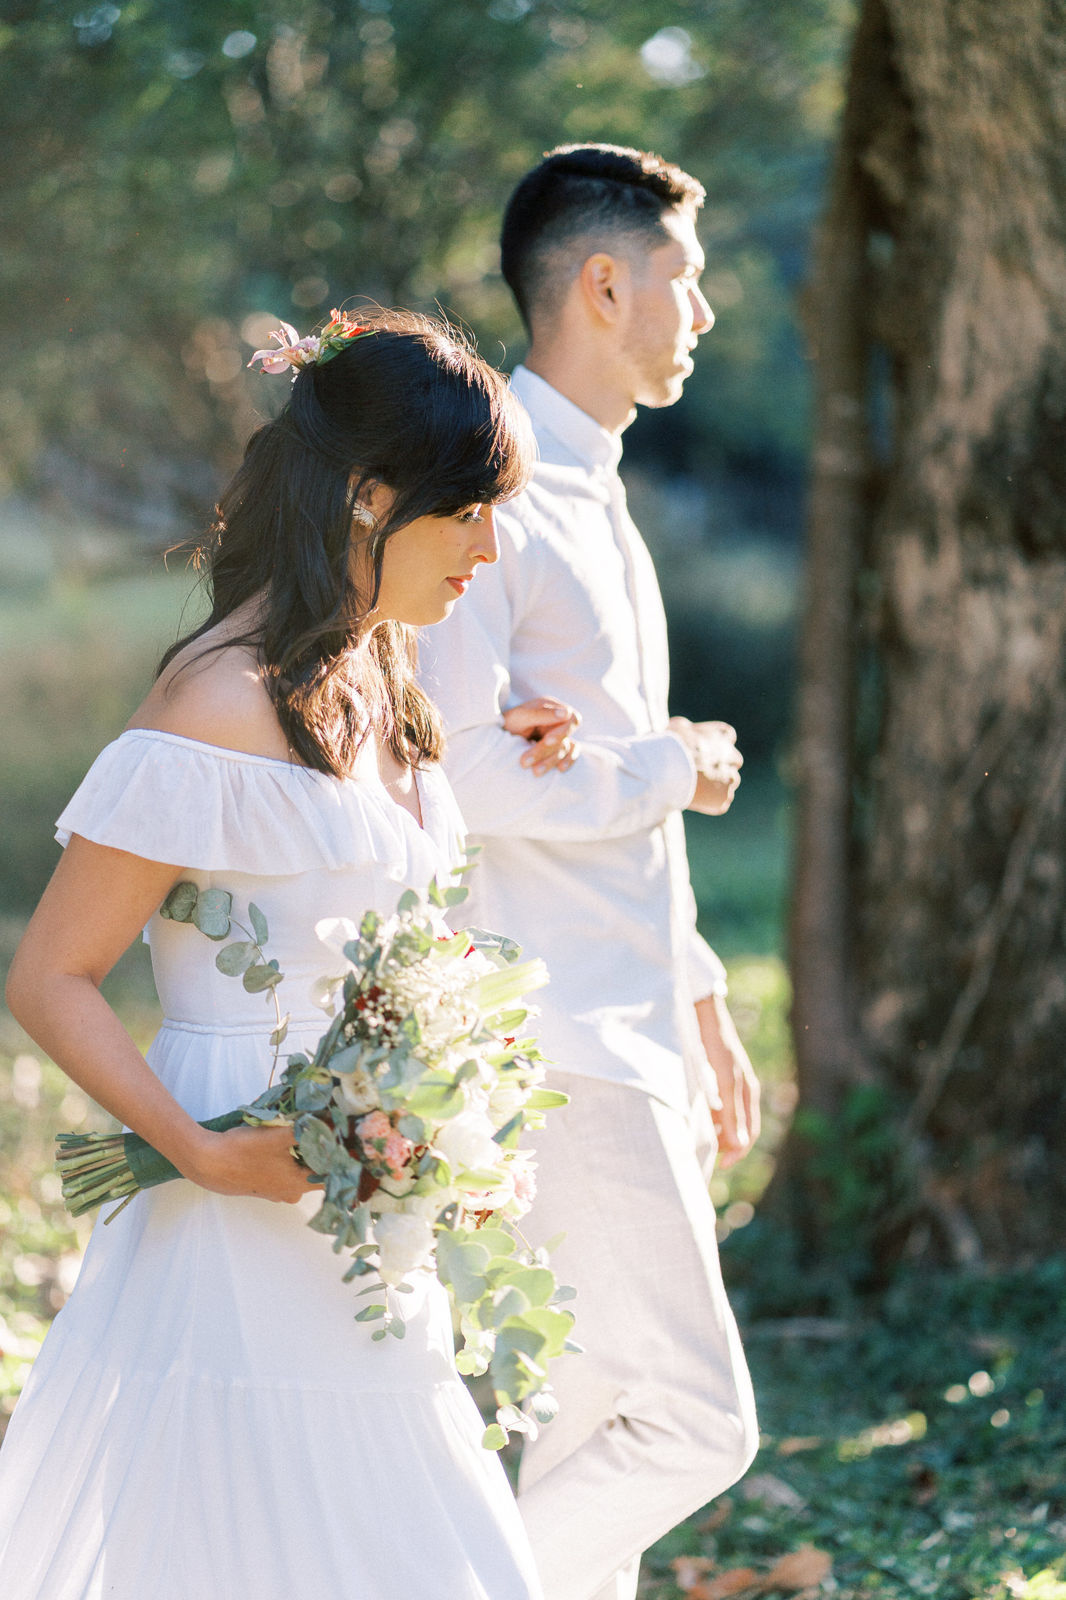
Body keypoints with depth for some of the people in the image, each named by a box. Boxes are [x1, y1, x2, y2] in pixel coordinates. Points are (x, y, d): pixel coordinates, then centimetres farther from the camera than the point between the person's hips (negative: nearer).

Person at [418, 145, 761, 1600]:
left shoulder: (596, 496, 18)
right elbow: (449, 763, -24)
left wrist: (700, 994, 23)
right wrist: (669, 768, -10)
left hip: (636, 1035, 10)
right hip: (557, 1050, -10)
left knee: (601, 1430, 13)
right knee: (695, 1423, -10)